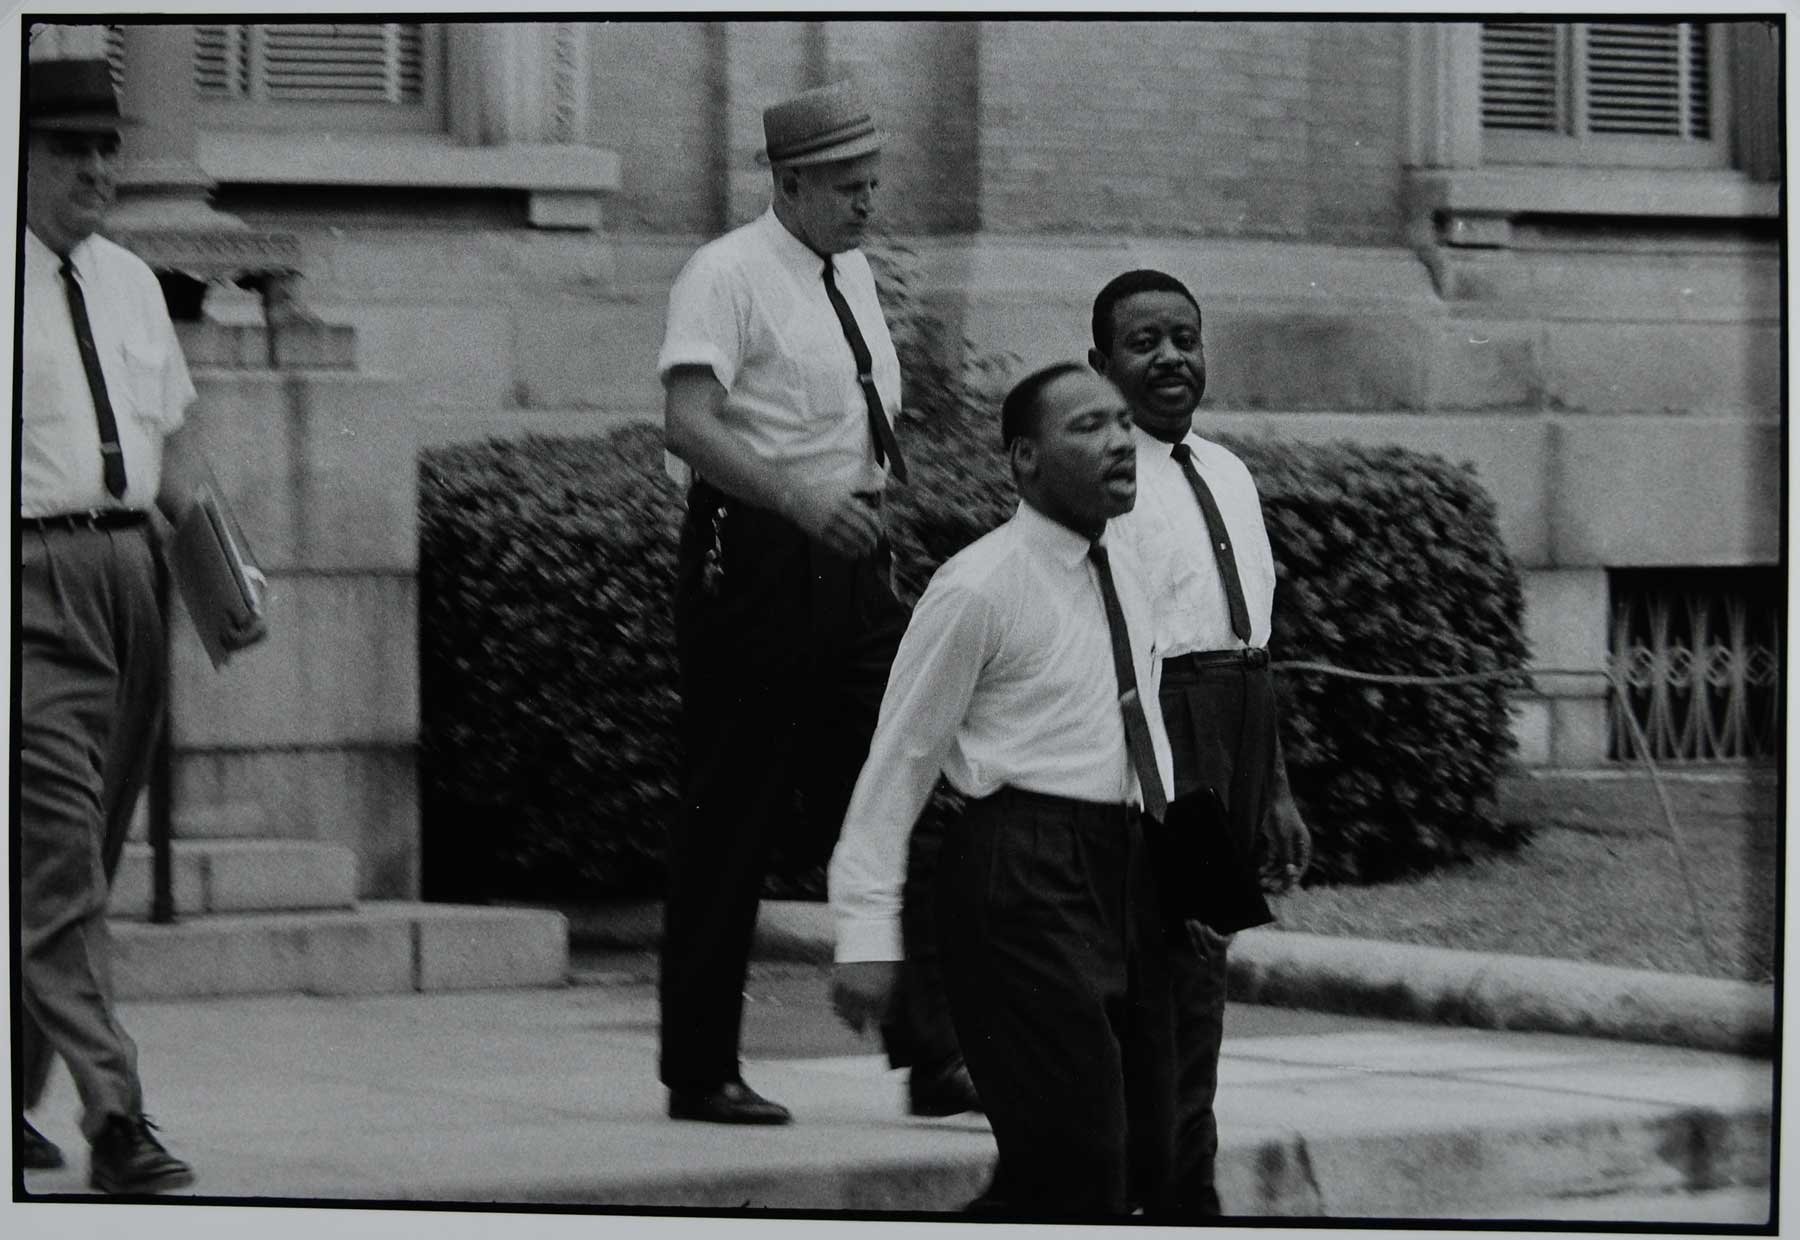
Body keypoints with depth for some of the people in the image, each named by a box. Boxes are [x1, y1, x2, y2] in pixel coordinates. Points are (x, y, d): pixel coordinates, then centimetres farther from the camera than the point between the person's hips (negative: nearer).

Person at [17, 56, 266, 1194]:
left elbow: (176, 436, 21)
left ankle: (16, 1086, 25)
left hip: (130, 569, 7)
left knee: (82, 856, 12)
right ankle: (114, 1117, -16)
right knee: (60, 854, -12)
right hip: (31, 576, -7)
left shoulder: (132, 281, 16)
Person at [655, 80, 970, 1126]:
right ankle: (701, 1071, 6)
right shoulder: (729, 275, -10)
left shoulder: (854, 274, 15)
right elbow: (690, 423, -22)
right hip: (753, 562, -7)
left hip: (852, 567, 7)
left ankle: (932, 1057, 0)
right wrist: (796, 496, -32)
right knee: (731, 824, -1)